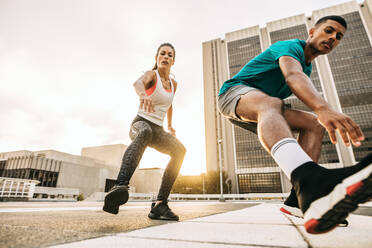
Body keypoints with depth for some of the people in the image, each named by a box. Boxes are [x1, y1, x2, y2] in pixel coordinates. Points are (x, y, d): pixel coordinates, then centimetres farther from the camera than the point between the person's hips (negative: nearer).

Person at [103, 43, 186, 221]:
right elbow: (138, 83, -28)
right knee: (145, 131, -43)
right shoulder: (151, 74, -3)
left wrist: (170, 126, 38)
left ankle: (159, 205, -27)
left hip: (157, 131, 5)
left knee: (179, 150, -25)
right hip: (140, 124, -5)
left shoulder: (173, 84, 15)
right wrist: (143, 95, -52)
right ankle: (120, 186, -59)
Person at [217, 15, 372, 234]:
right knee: (270, 104, -41)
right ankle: (309, 180, -68)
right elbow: (293, 76, -35)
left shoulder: (307, 68, 18)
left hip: (256, 113, 8)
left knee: (314, 124, -11)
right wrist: (323, 108, -54)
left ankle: (299, 198, -28)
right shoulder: (290, 47, -11)